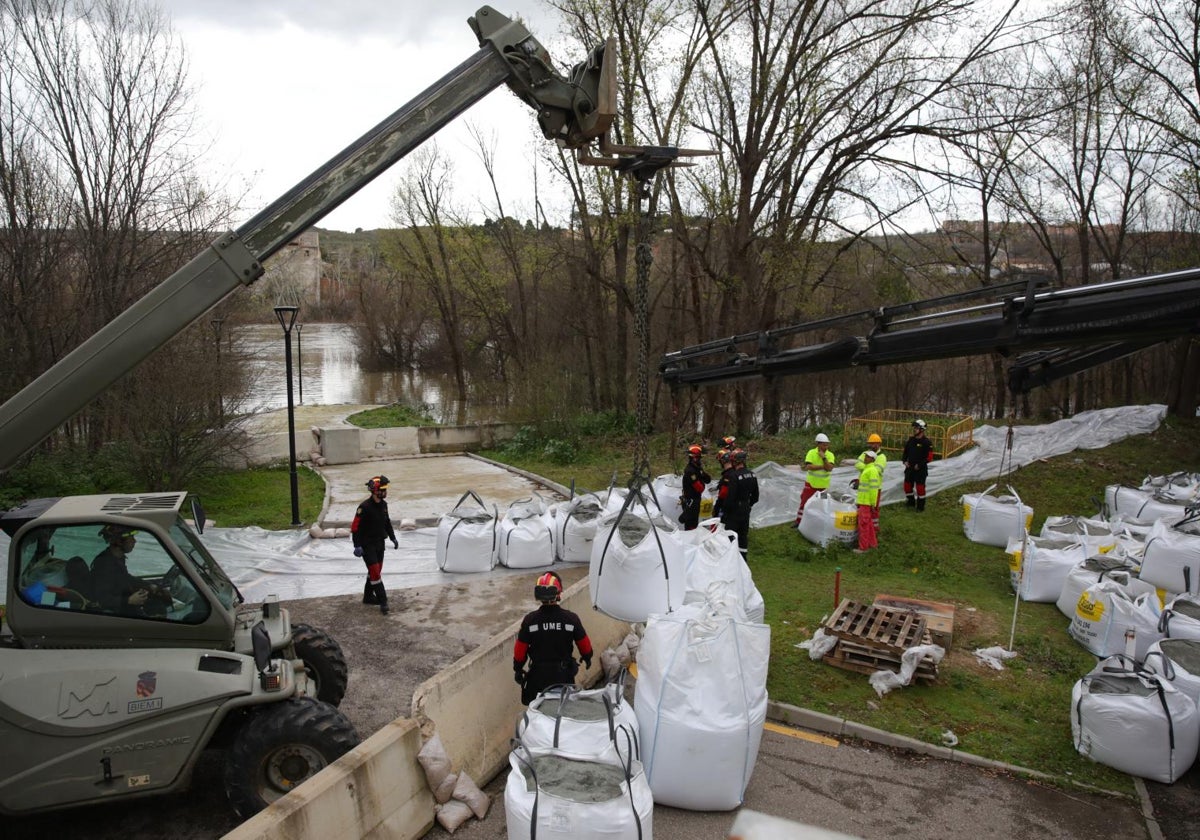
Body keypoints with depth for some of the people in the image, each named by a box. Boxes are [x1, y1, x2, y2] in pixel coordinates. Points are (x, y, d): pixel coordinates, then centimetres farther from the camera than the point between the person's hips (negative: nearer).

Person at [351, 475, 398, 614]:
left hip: (379, 544, 8)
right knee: (375, 573, -8)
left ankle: (368, 596, 33)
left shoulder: (383, 504, 4)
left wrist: (393, 538, 18)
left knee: (376, 571, 17)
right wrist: (357, 546, -23)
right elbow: (355, 527, -20)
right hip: (367, 545, -8)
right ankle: (383, 602, -6)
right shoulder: (365, 507, -21)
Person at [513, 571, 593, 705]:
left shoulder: (530, 620, -16)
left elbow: (520, 649, -7)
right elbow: (583, 643, -1)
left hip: (538, 675, -1)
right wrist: (587, 657, 20)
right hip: (564, 674, 1)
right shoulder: (571, 618, -14)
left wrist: (518, 669, 9)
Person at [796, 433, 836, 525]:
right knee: (804, 502, 1)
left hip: (824, 485, 2)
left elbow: (829, 468, -18)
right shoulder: (811, 452, -9)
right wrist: (822, 466, -21)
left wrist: (824, 458, -25)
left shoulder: (830, 455, -4)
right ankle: (798, 521, 11)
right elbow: (808, 466, -21)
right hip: (811, 483, -2)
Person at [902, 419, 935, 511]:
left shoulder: (927, 442, -12)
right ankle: (911, 501, 32)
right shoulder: (910, 440, 7)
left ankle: (921, 506, 13)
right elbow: (905, 451, 18)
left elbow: (929, 457, -14)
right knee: (907, 485, 12)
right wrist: (904, 460, 2)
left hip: (921, 470, -6)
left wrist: (920, 465, -16)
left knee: (920, 487, 0)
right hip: (910, 468, 6)